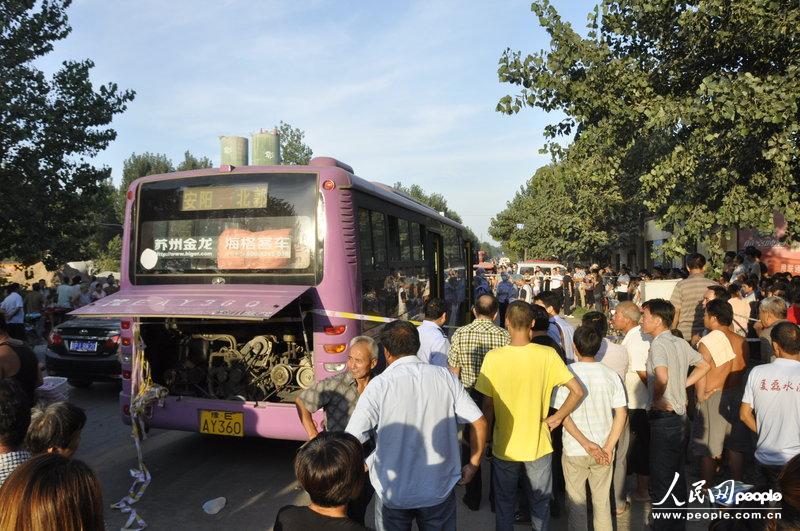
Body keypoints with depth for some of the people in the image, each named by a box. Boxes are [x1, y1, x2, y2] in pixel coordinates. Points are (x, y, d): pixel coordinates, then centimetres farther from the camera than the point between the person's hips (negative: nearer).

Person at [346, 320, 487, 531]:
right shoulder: (445, 377, -7)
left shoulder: (379, 385, -17)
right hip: (440, 489, 2)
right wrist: (473, 465, 8)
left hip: (393, 493, -2)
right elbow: (479, 423, -6)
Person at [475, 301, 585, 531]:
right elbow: (577, 391, -15)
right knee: (540, 503, 22)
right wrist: (557, 418, -3)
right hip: (538, 445, 1)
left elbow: (487, 406, -10)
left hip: (504, 446, 0)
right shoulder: (548, 355, -15)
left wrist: (487, 438, 5)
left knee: (504, 504, 20)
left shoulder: (493, 358, -17)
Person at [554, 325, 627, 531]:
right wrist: (608, 448, -6)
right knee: (602, 501, 19)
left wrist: (586, 444, -14)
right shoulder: (610, 374, -4)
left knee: (576, 501, 14)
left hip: (574, 451, -3)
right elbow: (622, 414, -6)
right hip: (603, 449, 3)